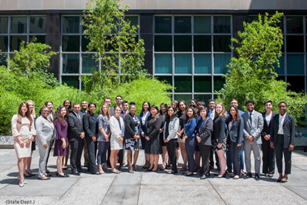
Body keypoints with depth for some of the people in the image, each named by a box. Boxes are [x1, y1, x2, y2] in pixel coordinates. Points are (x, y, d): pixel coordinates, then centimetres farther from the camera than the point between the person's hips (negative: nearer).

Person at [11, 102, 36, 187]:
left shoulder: (29, 118, 15)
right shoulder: (15, 117, 2)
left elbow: (32, 129, 13)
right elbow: (14, 129, -3)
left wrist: (30, 138, -1)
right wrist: (20, 140, -8)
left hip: (28, 140, 4)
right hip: (19, 140, -4)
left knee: (26, 158, 1)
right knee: (21, 158, -12)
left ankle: (21, 175, 13)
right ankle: (21, 179, -11)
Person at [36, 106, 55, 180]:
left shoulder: (48, 119, 16)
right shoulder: (39, 120, -12)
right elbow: (39, 132, -18)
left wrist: (51, 140, 18)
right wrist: (44, 142, -21)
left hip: (47, 140, 9)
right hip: (43, 141, -9)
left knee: (45, 157, 14)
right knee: (43, 157, -6)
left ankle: (44, 172, 22)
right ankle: (41, 175, 0)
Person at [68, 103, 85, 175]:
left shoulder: (81, 114, 14)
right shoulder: (70, 116, -7)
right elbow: (72, 127, -13)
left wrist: (83, 132, -1)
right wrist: (80, 134, -11)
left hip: (81, 137, 6)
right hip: (74, 138, -6)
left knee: (79, 153, 12)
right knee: (74, 154, -2)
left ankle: (78, 167, 24)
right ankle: (73, 169, 5)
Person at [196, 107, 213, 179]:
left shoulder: (209, 120, -6)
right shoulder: (200, 121, 18)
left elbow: (208, 131, -14)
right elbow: (197, 129, 18)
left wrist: (200, 137, -13)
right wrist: (197, 136, -2)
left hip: (206, 141, -7)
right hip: (200, 141, 7)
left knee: (205, 158, -4)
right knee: (203, 157, 11)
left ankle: (205, 173, 2)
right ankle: (203, 171, 19)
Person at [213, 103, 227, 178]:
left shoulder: (222, 117, -11)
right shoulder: (216, 117, 15)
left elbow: (222, 130, -15)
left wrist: (220, 141, -18)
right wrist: (213, 139, 11)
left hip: (220, 139, -8)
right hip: (215, 139, 8)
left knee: (221, 155, -2)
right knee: (219, 155, 11)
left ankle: (223, 171, 6)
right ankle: (222, 170, 18)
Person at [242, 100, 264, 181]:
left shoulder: (259, 115, 6)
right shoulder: (243, 115, 8)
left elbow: (260, 127, -1)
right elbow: (242, 128, 2)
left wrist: (253, 136, -12)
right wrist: (247, 136, -11)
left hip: (256, 139, -1)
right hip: (247, 139, 1)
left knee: (257, 157, 4)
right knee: (247, 157, 7)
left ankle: (257, 173, 14)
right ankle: (249, 172, 17)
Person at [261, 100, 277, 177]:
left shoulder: (276, 115, 2)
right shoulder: (261, 115, 6)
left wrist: (270, 135, -8)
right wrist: (264, 135, -8)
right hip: (264, 138, 1)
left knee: (272, 155, 3)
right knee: (265, 156, 6)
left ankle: (271, 172, 11)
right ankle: (265, 171, 13)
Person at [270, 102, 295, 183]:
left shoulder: (290, 117, 0)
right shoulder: (275, 117, 9)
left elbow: (293, 131, -3)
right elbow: (272, 129, 10)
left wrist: (292, 143, -9)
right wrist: (271, 141, 3)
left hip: (287, 140, -3)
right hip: (277, 140, 3)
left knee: (287, 159, 5)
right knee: (278, 158, 9)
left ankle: (285, 176, 15)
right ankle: (280, 175, 20)